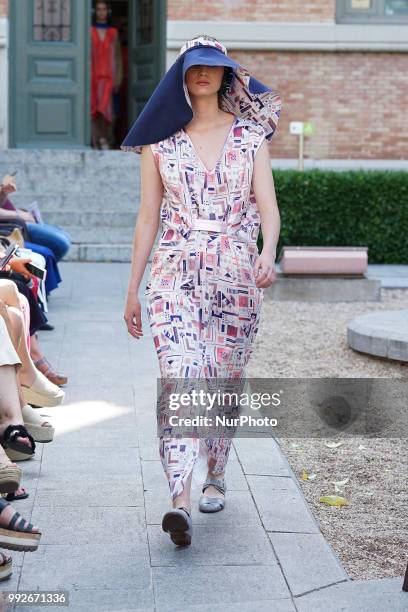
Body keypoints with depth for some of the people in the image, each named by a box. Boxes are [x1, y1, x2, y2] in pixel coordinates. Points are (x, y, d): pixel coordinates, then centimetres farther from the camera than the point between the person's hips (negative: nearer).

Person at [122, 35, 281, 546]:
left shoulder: (250, 135, 6)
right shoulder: (160, 140, 6)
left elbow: (267, 205, -2)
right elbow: (148, 217, 8)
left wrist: (268, 253, -23)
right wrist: (132, 289, 8)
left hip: (238, 274, 1)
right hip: (175, 273, -1)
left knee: (225, 381, 9)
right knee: (179, 379, -15)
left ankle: (215, 477, 31)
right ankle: (180, 501, -22)